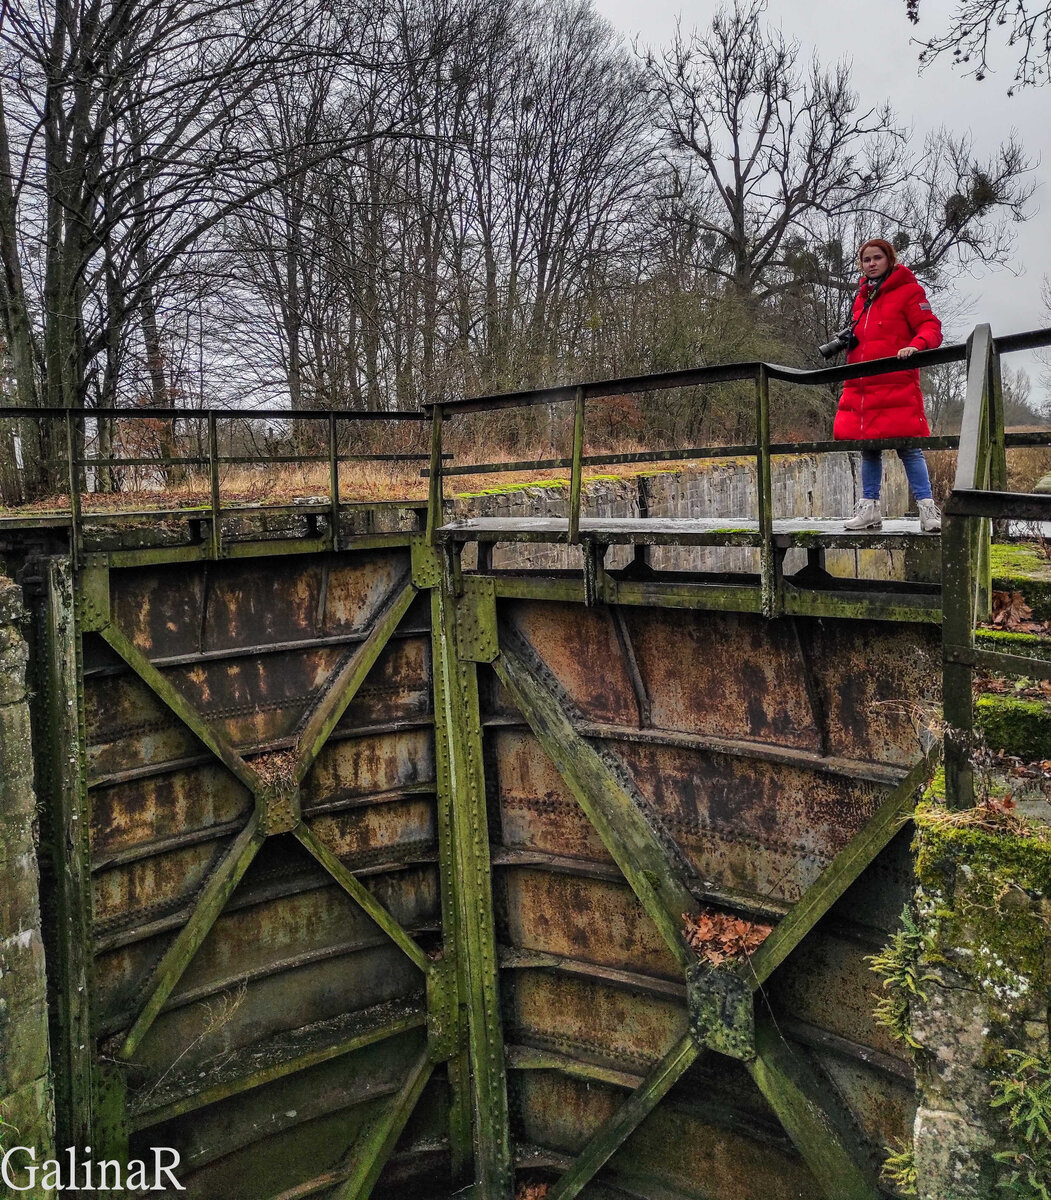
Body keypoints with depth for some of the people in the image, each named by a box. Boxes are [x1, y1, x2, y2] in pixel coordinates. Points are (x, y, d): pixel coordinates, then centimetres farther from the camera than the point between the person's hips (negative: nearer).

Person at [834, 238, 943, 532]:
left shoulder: (908, 290, 2)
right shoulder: (862, 296, 20)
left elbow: (931, 327, -5)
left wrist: (915, 345, -24)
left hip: (896, 384, -6)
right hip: (861, 386, 6)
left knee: (908, 447, -9)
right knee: (868, 448, 8)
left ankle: (927, 508, -6)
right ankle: (869, 508, 15)